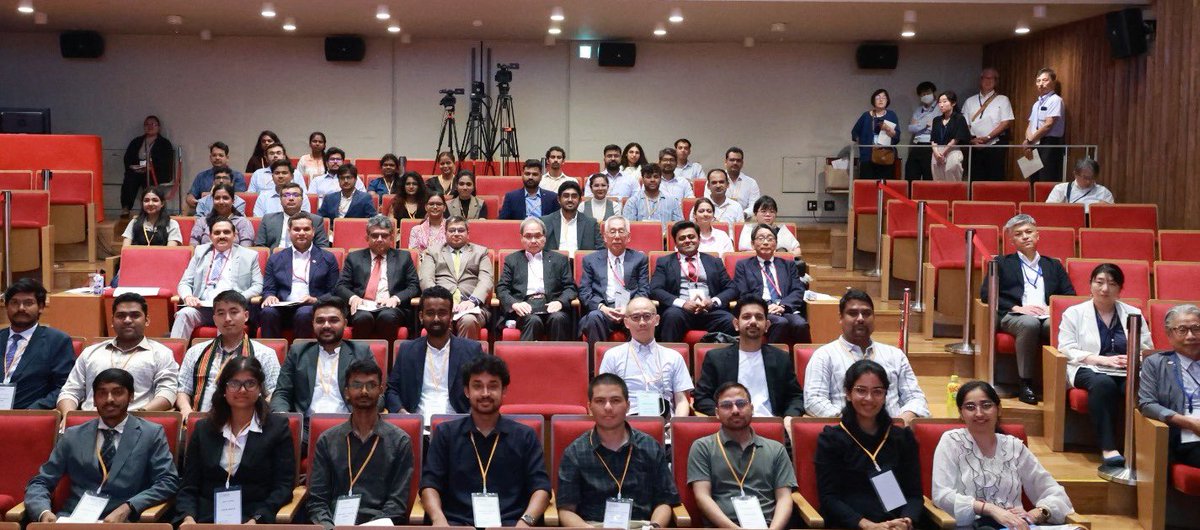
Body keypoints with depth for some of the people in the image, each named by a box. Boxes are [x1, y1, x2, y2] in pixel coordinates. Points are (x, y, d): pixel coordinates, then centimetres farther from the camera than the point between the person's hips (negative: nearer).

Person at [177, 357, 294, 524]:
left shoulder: (278, 427, 8)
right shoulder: (203, 429, 16)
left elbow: (283, 486, 2)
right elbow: (189, 487, 13)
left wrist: (257, 519, -13)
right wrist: (188, 517, -7)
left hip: (254, 519, -1)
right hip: (205, 519, 2)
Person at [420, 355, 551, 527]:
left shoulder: (525, 437, 12)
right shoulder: (446, 434, 13)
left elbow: (541, 487, 3)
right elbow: (430, 484, 5)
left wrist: (526, 521, -17)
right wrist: (439, 518, -16)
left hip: (509, 523, 0)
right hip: (457, 522, 0)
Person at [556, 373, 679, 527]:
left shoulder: (651, 448, 10)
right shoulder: (575, 452, 5)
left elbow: (664, 501, 10)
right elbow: (566, 509, 1)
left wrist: (655, 526, -10)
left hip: (640, 525, 3)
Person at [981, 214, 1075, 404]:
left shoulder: (1054, 266, 28)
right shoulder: (1003, 264, 19)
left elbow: (1070, 295, 18)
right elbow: (985, 292, 5)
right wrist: (1016, 308, -8)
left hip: (1047, 316, 2)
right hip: (1014, 316, -2)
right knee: (1030, 323, -38)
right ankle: (1025, 384, -30)